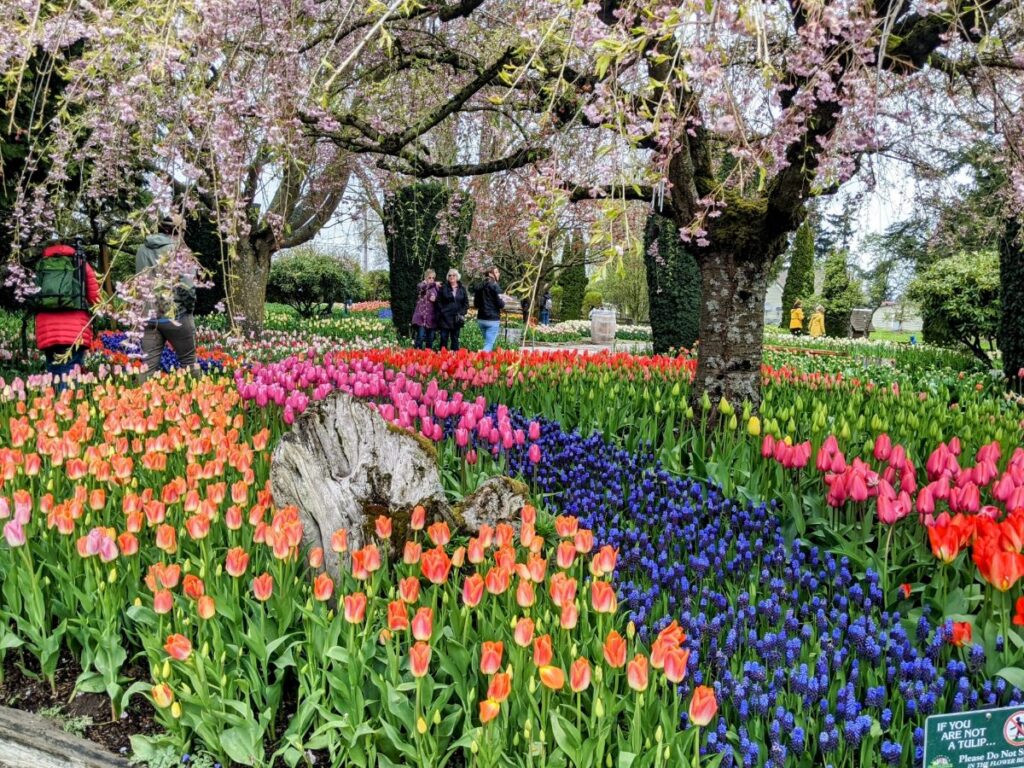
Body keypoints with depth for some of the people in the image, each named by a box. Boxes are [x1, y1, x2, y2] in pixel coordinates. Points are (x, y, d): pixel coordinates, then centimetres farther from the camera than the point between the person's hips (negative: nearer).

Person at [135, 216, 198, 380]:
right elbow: (187, 284, -12)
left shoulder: (142, 250, 8)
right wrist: (189, 307, 2)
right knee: (189, 362, 9)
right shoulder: (179, 249, -8)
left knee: (148, 365, 5)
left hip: (148, 316, 4)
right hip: (175, 315, -4)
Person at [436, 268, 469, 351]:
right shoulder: (443, 288, 2)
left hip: (456, 319, 2)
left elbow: (466, 303, 10)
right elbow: (438, 302, -1)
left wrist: (462, 313, -3)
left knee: (455, 340, 7)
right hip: (445, 318, -2)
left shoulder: (462, 289, 8)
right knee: (444, 339, -2)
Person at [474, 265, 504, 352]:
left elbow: (475, 304, 15)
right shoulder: (495, 286, -9)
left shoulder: (480, 287, 11)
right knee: (489, 345, -8)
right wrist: (503, 302, 7)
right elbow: (500, 304, -14)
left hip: (481, 319, 7)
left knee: (487, 342, 17)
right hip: (492, 319, -7)